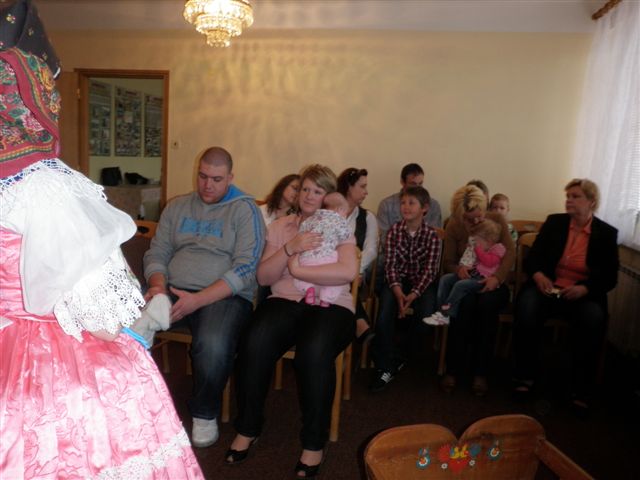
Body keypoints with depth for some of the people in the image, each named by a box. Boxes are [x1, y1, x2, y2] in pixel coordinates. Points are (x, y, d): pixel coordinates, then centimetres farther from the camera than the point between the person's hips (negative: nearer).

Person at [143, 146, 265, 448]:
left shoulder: (245, 209, 1)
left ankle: (205, 413, -4)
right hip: (174, 291, 4)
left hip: (225, 295, -4)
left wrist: (198, 300, -19)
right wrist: (158, 285, -8)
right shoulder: (177, 207, 18)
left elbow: (245, 269, -8)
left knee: (213, 344, -35)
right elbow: (157, 253, 16)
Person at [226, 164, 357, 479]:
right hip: (285, 301, 2)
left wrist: (296, 269, -10)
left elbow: (348, 272, -12)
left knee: (314, 351, -35)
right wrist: (290, 248, -10)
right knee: (255, 342, -29)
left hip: (330, 306, -2)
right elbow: (263, 277, 6)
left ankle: (314, 442, -13)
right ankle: (247, 428, -6)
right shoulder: (279, 226, 15)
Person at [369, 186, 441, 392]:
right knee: (384, 317, -28)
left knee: (425, 316, -28)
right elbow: (390, 265, -7)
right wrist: (398, 292, -25)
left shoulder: (432, 235, -3)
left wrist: (413, 295, -26)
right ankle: (385, 367, -13)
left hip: (422, 283, 0)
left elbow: (429, 270, -9)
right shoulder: (394, 231, 0)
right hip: (397, 281, 0)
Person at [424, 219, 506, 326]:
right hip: (471, 273, 9)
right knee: (445, 278, -5)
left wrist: (478, 249, -15)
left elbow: (489, 262, -20)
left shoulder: (498, 248, -3)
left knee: (460, 285, -31)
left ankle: (445, 315, -26)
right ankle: (440, 310, -14)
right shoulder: (482, 247, 21)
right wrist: (464, 266, 6)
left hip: (483, 278, -9)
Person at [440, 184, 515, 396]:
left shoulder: (497, 220, 1)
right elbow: (447, 262, 4)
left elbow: (510, 252, -9)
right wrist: (458, 269, -21)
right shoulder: (453, 226, 1)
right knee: (465, 302, -36)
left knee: (487, 302, -35)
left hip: (492, 283, 0)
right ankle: (453, 369, -26)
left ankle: (480, 372, -26)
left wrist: (497, 277, -26)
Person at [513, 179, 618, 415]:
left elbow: (610, 277, 1)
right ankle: (525, 377, -18)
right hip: (548, 288, 1)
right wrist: (538, 275, -18)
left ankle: (580, 390, -19)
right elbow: (532, 257, 5)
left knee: (594, 318, -34)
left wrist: (584, 289, -19)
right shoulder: (554, 222, 8)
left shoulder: (607, 233, 5)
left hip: (583, 295, -1)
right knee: (526, 306, -31)